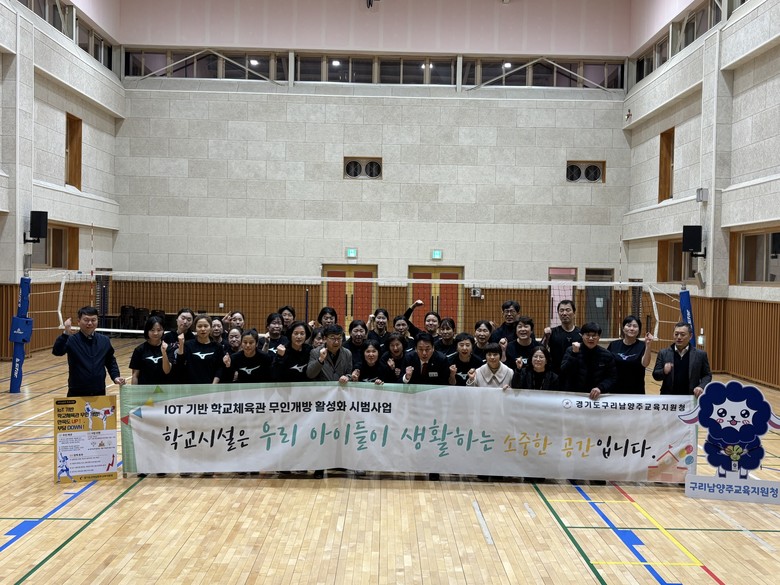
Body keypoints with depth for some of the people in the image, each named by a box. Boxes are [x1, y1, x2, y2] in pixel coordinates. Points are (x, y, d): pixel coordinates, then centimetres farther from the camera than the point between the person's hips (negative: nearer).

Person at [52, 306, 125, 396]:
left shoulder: (104, 341, 5)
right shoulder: (71, 340, -7)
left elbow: (111, 362, 15)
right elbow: (57, 351, -26)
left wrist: (116, 376, 0)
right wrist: (65, 334, -40)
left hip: (99, 393, 3)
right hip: (77, 393, -3)